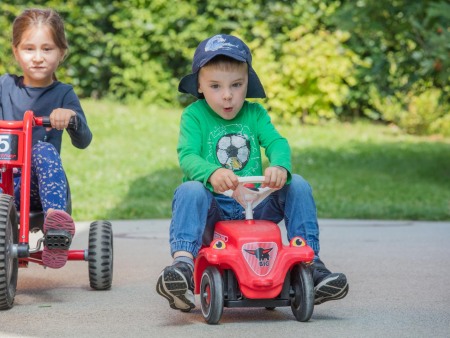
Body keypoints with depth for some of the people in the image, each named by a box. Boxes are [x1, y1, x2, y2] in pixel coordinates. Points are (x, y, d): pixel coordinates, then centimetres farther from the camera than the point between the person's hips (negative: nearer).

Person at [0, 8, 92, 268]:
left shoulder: (63, 94, 5)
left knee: (44, 149, -33)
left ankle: (56, 220, -50)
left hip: (41, 187, -1)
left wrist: (70, 116, -29)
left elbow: (82, 141, -7)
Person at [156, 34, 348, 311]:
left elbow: (277, 142, -8)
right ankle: (183, 262, -45)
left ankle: (310, 262, -16)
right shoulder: (194, 116, 0)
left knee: (298, 186, -16)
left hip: (255, 207, 3)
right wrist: (212, 173, -40)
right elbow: (187, 157, -16)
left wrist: (279, 167, -34)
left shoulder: (255, 113, 8)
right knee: (189, 191, -33)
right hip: (212, 209, -3)